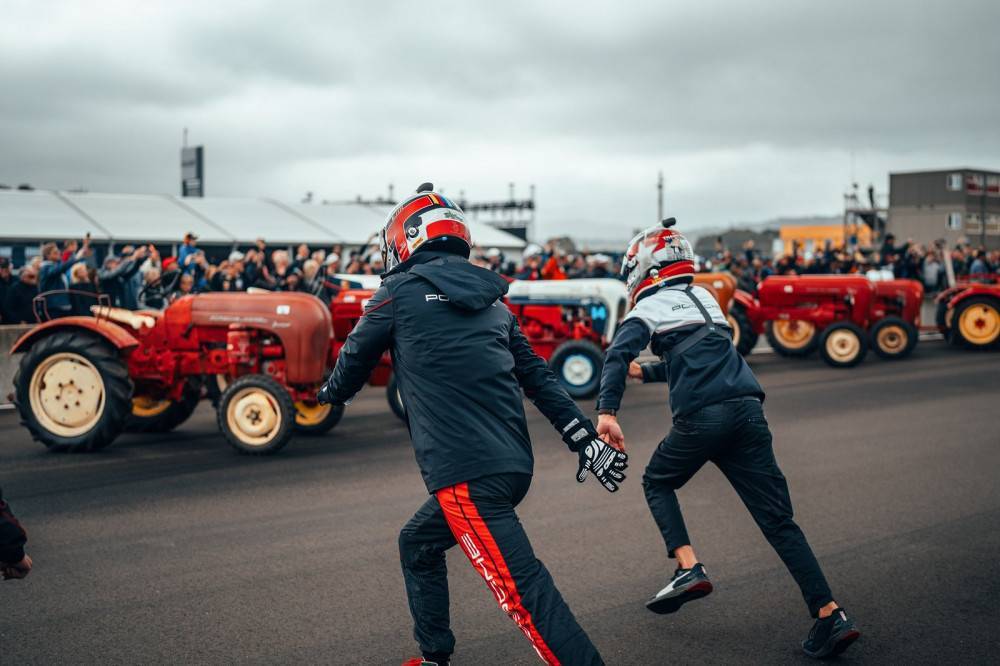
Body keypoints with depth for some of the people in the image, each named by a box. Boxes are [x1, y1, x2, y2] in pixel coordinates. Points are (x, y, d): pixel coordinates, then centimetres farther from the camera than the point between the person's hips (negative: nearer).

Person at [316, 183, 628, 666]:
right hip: (513, 464, 8)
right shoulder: (490, 299, 17)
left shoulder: (400, 292, 1)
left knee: (522, 590, -12)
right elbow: (539, 377, 15)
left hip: (466, 474, -8)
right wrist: (585, 439, 15)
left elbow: (355, 359, 14)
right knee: (418, 545, 26)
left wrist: (330, 393, 35)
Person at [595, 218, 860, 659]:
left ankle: (689, 570, 3)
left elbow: (618, 354, -13)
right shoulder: (704, 298, 27)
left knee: (657, 483, 21)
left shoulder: (648, 309, 6)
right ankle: (830, 614, -2)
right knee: (777, 519, 5)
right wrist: (646, 372, 47)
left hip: (702, 417, -6)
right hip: (748, 411, 6)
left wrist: (607, 411, -23)